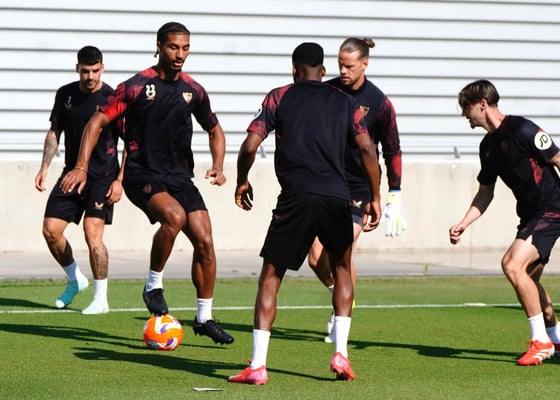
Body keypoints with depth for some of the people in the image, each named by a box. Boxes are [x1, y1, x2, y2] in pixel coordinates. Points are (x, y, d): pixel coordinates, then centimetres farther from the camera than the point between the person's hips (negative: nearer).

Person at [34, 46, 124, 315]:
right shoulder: (65, 94, 5)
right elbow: (54, 132, 16)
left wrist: (120, 180, -13)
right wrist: (44, 168, 7)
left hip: (102, 177, -5)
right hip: (71, 173, 5)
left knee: (92, 232, -16)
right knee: (50, 230, -1)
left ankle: (101, 299, -6)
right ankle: (75, 280, 24)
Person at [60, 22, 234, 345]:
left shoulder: (193, 91, 5)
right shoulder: (136, 86, -8)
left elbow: (215, 130, 19)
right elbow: (99, 122, -5)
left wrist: (218, 166, 1)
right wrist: (82, 167, -14)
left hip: (180, 176, 5)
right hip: (143, 174, -5)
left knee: (205, 241, -6)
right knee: (174, 216, -33)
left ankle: (204, 318, 9)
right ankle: (154, 285, -12)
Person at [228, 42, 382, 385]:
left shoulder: (280, 97, 10)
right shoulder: (345, 102, 15)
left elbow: (250, 146, 3)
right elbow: (368, 150, 7)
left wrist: (242, 182, 19)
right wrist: (375, 198, 14)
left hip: (295, 198, -2)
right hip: (337, 198, 2)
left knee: (271, 276, 6)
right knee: (343, 268, 25)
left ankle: (258, 366, -3)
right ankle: (341, 353, 13)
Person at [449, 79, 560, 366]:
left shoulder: (521, 130, -16)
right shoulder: (488, 145, 11)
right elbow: (485, 193, 19)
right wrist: (462, 225, 9)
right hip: (529, 215, 9)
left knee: (513, 264, -21)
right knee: (528, 278, 14)